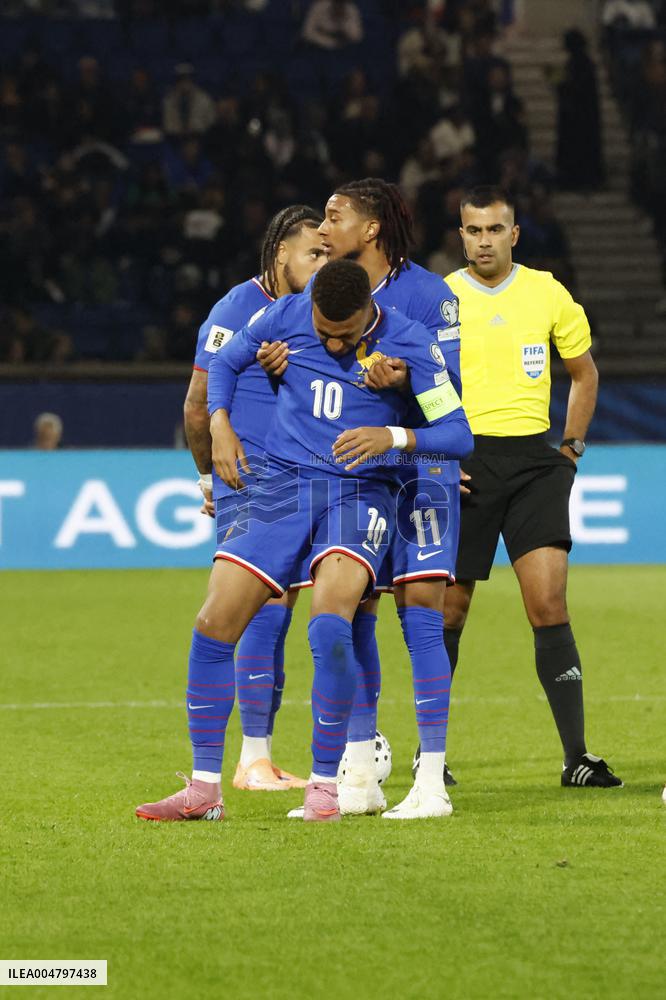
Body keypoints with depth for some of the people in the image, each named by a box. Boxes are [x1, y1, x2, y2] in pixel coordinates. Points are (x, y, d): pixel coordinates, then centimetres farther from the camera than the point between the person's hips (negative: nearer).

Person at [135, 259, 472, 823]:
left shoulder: (408, 342, -7)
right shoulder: (286, 317, 2)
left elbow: (459, 435, -8)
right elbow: (224, 364, 20)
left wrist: (393, 437, -24)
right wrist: (220, 424, 2)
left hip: (360, 491, -4)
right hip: (282, 484, 4)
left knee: (329, 623, -28)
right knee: (214, 625, -7)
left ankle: (325, 784, -15)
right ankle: (204, 790, 3)